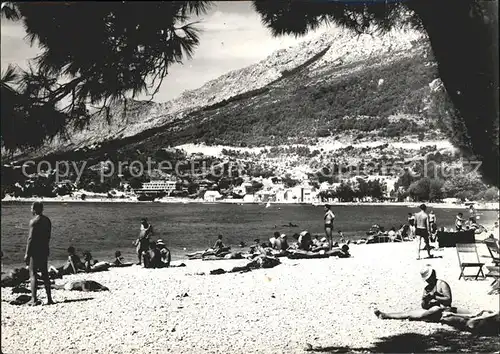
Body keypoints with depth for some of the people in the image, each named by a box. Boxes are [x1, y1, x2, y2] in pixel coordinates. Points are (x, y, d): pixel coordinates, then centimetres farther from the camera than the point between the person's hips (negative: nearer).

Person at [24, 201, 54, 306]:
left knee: (33, 274, -1)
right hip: (45, 250, 7)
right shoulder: (47, 220, 9)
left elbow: (31, 238, -16)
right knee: (45, 274, 11)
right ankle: (49, 298, 12)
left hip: (35, 250, -7)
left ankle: (34, 299, -4)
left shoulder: (34, 221, -13)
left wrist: (27, 253, -12)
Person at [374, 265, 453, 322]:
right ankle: (385, 315, -10)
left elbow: (448, 300, -10)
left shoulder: (442, 284, 0)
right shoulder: (427, 288, 19)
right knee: (408, 313, -4)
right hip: (429, 311, 8)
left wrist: (434, 297, -19)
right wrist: (425, 300, -6)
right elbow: (424, 306, 16)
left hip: (441, 310, -8)